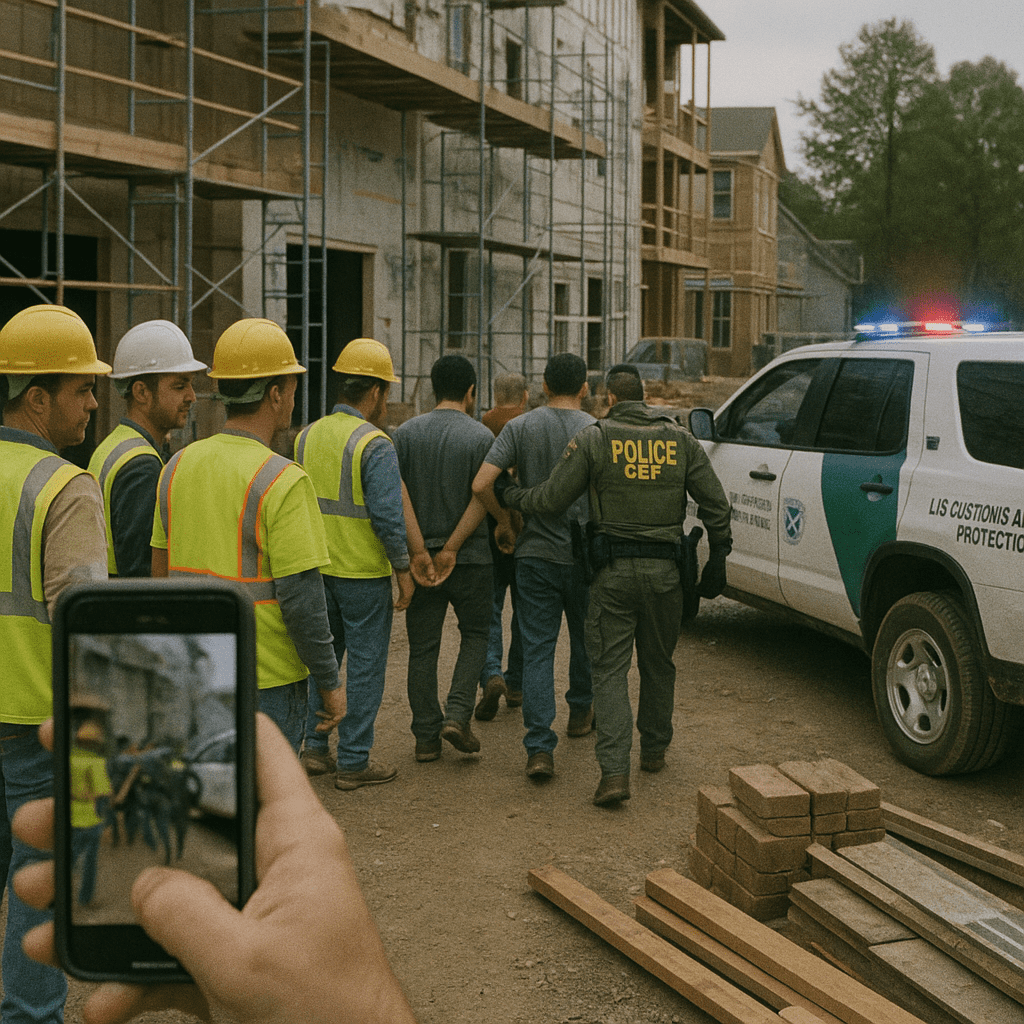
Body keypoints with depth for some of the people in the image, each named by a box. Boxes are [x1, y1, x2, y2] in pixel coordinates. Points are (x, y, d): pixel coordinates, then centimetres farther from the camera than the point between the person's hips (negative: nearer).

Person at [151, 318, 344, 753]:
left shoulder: (179, 466, 3)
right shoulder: (283, 481, -18)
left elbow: (160, 570, 10)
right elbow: (301, 597, -19)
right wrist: (330, 683, -9)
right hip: (267, 680, -6)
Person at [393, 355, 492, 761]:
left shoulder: (406, 433, 1)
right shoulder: (480, 436, -6)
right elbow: (480, 499, -14)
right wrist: (451, 550, -12)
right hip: (470, 559, -2)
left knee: (422, 646, 8)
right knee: (475, 635, 16)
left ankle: (426, 737, 10)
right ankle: (458, 714, 0)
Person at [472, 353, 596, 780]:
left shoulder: (520, 427, -4)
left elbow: (481, 485, -12)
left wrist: (505, 519, 5)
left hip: (535, 554, 0)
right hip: (584, 555, 0)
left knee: (537, 651, 0)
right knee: (584, 637, 23)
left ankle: (539, 748, -9)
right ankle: (580, 712, 42)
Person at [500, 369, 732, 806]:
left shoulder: (594, 438, -4)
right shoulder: (680, 440, 6)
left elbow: (553, 497, -3)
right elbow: (716, 504, 5)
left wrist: (515, 498, 16)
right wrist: (717, 560, 12)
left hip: (614, 571, -3)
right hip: (664, 571, 3)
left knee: (610, 668, -1)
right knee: (658, 664, 20)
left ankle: (614, 770, -13)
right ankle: (654, 750, 34)